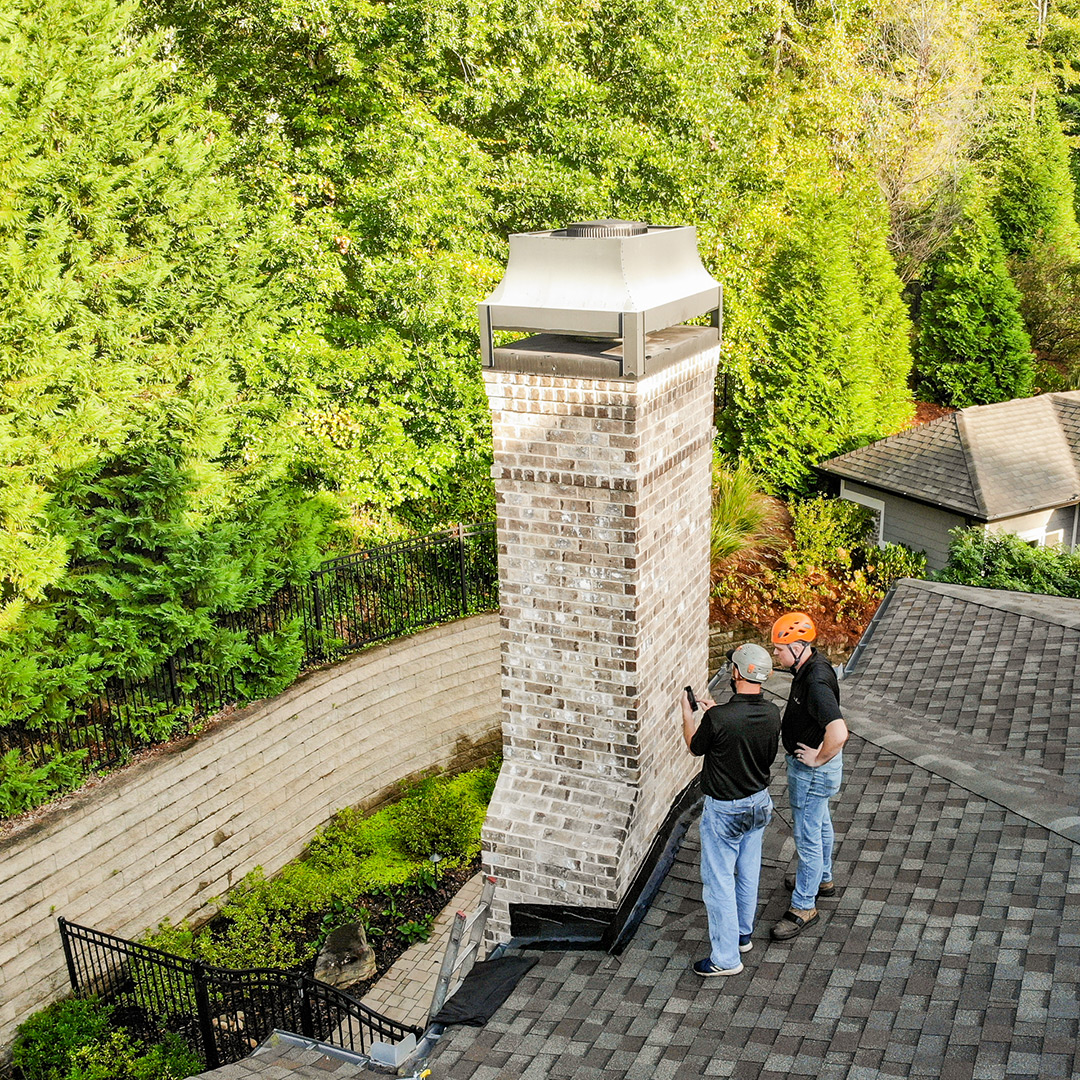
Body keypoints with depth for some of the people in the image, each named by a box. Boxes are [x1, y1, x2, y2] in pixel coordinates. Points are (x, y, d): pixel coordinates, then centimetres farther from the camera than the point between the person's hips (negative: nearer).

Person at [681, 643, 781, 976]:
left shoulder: (718, 717, -28)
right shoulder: (772, 714, -10)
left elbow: (695, 747, -8)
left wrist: (687, 714, 10)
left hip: (724, 810, -6)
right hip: (759, 803, 6)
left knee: (719, 880, 6)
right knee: (748, 873, 22)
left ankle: (726, 957, 14)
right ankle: (742, 934, 40)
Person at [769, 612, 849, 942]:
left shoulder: (816, 683, -33)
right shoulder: (811, 664, -2)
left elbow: (838, 733, -44)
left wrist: (818, 758, -27)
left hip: (812, 770, -10)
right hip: (809, 763, 10)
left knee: (807, 836, 2)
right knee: (820, 823, 26)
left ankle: (804, 907, 15)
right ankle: (822, 879, 46)